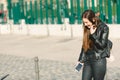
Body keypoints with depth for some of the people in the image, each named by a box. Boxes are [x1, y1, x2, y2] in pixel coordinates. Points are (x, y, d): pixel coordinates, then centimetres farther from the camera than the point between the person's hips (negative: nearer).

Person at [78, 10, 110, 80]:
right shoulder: (87, 28, 7)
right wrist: (81, 59, 14)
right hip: (87, 60, 5)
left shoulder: (104, 28, -8)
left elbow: (102, 45, -11)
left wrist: (93, 34, -16)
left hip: (99, 61, -5)